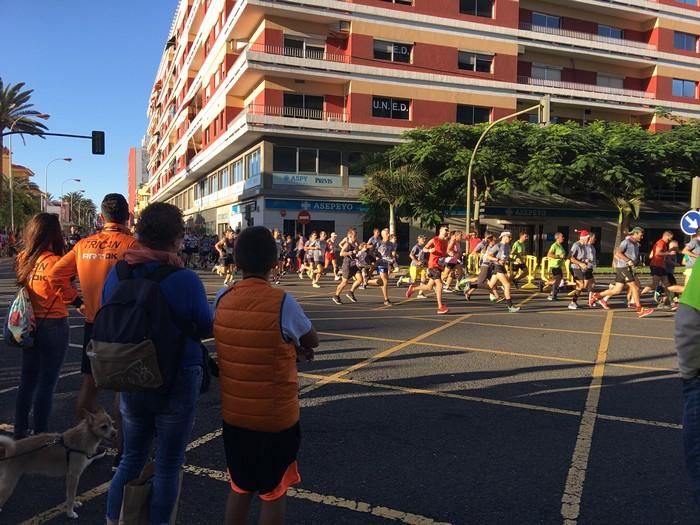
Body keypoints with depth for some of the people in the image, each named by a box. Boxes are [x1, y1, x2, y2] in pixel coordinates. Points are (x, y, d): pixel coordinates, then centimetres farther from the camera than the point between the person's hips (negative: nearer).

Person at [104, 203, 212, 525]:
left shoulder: (117, 274, -6)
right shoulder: (185, 279, -20)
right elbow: (206, 328, -9)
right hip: (177, 380, -4)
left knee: (131, 459, 23)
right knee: (168, 465, 12)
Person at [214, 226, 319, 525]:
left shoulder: (223, 300, -6)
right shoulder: (282, 302, -19)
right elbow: (312, 342, -3)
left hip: (234, 413, 5)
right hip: (276, 416, -4)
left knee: (239, 488, 21)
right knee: (273, 493, 13)